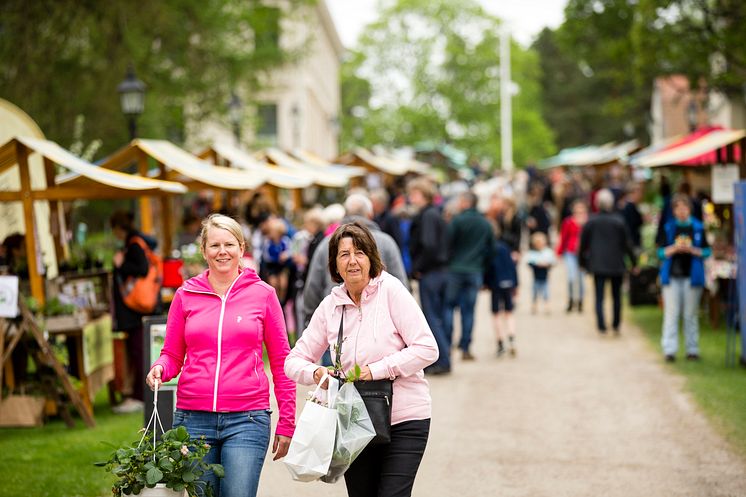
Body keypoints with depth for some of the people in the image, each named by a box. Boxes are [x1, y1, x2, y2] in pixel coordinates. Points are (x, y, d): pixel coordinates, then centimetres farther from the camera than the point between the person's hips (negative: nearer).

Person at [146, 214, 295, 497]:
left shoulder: (263, 294, 5)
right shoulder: (186, 295, 8)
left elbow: (281, 361, 8)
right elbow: (173, 354, 13)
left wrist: (286, 423, 5)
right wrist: (160, 368, -10)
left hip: (246, 420, -2)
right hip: (193, 419, 2)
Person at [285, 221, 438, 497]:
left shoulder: (391, 291, -8)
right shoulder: (330, 305, 5)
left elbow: (427, 349, -13)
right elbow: (294, 360, 8)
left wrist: (376, 370, -19)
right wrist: (316, 373, -14)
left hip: (404, 420, -4)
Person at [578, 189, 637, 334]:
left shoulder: (591, 222, -3)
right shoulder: (618, 222, -6)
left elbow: (583, 243, 3)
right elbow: (626, 243, -2)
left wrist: (583, 261, 15)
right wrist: (633, 261, 9)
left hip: (598, 264, 0)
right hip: (616, 264, 0)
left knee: (599, 297, 1)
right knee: (616, 296, 13)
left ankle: (601, 326, -11)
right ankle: (616, 325, 16)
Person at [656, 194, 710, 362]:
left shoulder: (698, 228, 5)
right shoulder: (668, 228, 6)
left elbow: (706, 252, 4)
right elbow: (661, 252, 3)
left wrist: (692, 250, -13)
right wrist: (674, 248, -14)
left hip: (692, 276, 0)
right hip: (672, 276, 0)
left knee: (691, 314, 4)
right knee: (671, 313, -3)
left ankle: (692, 349, 11)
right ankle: (669, 350, -2)